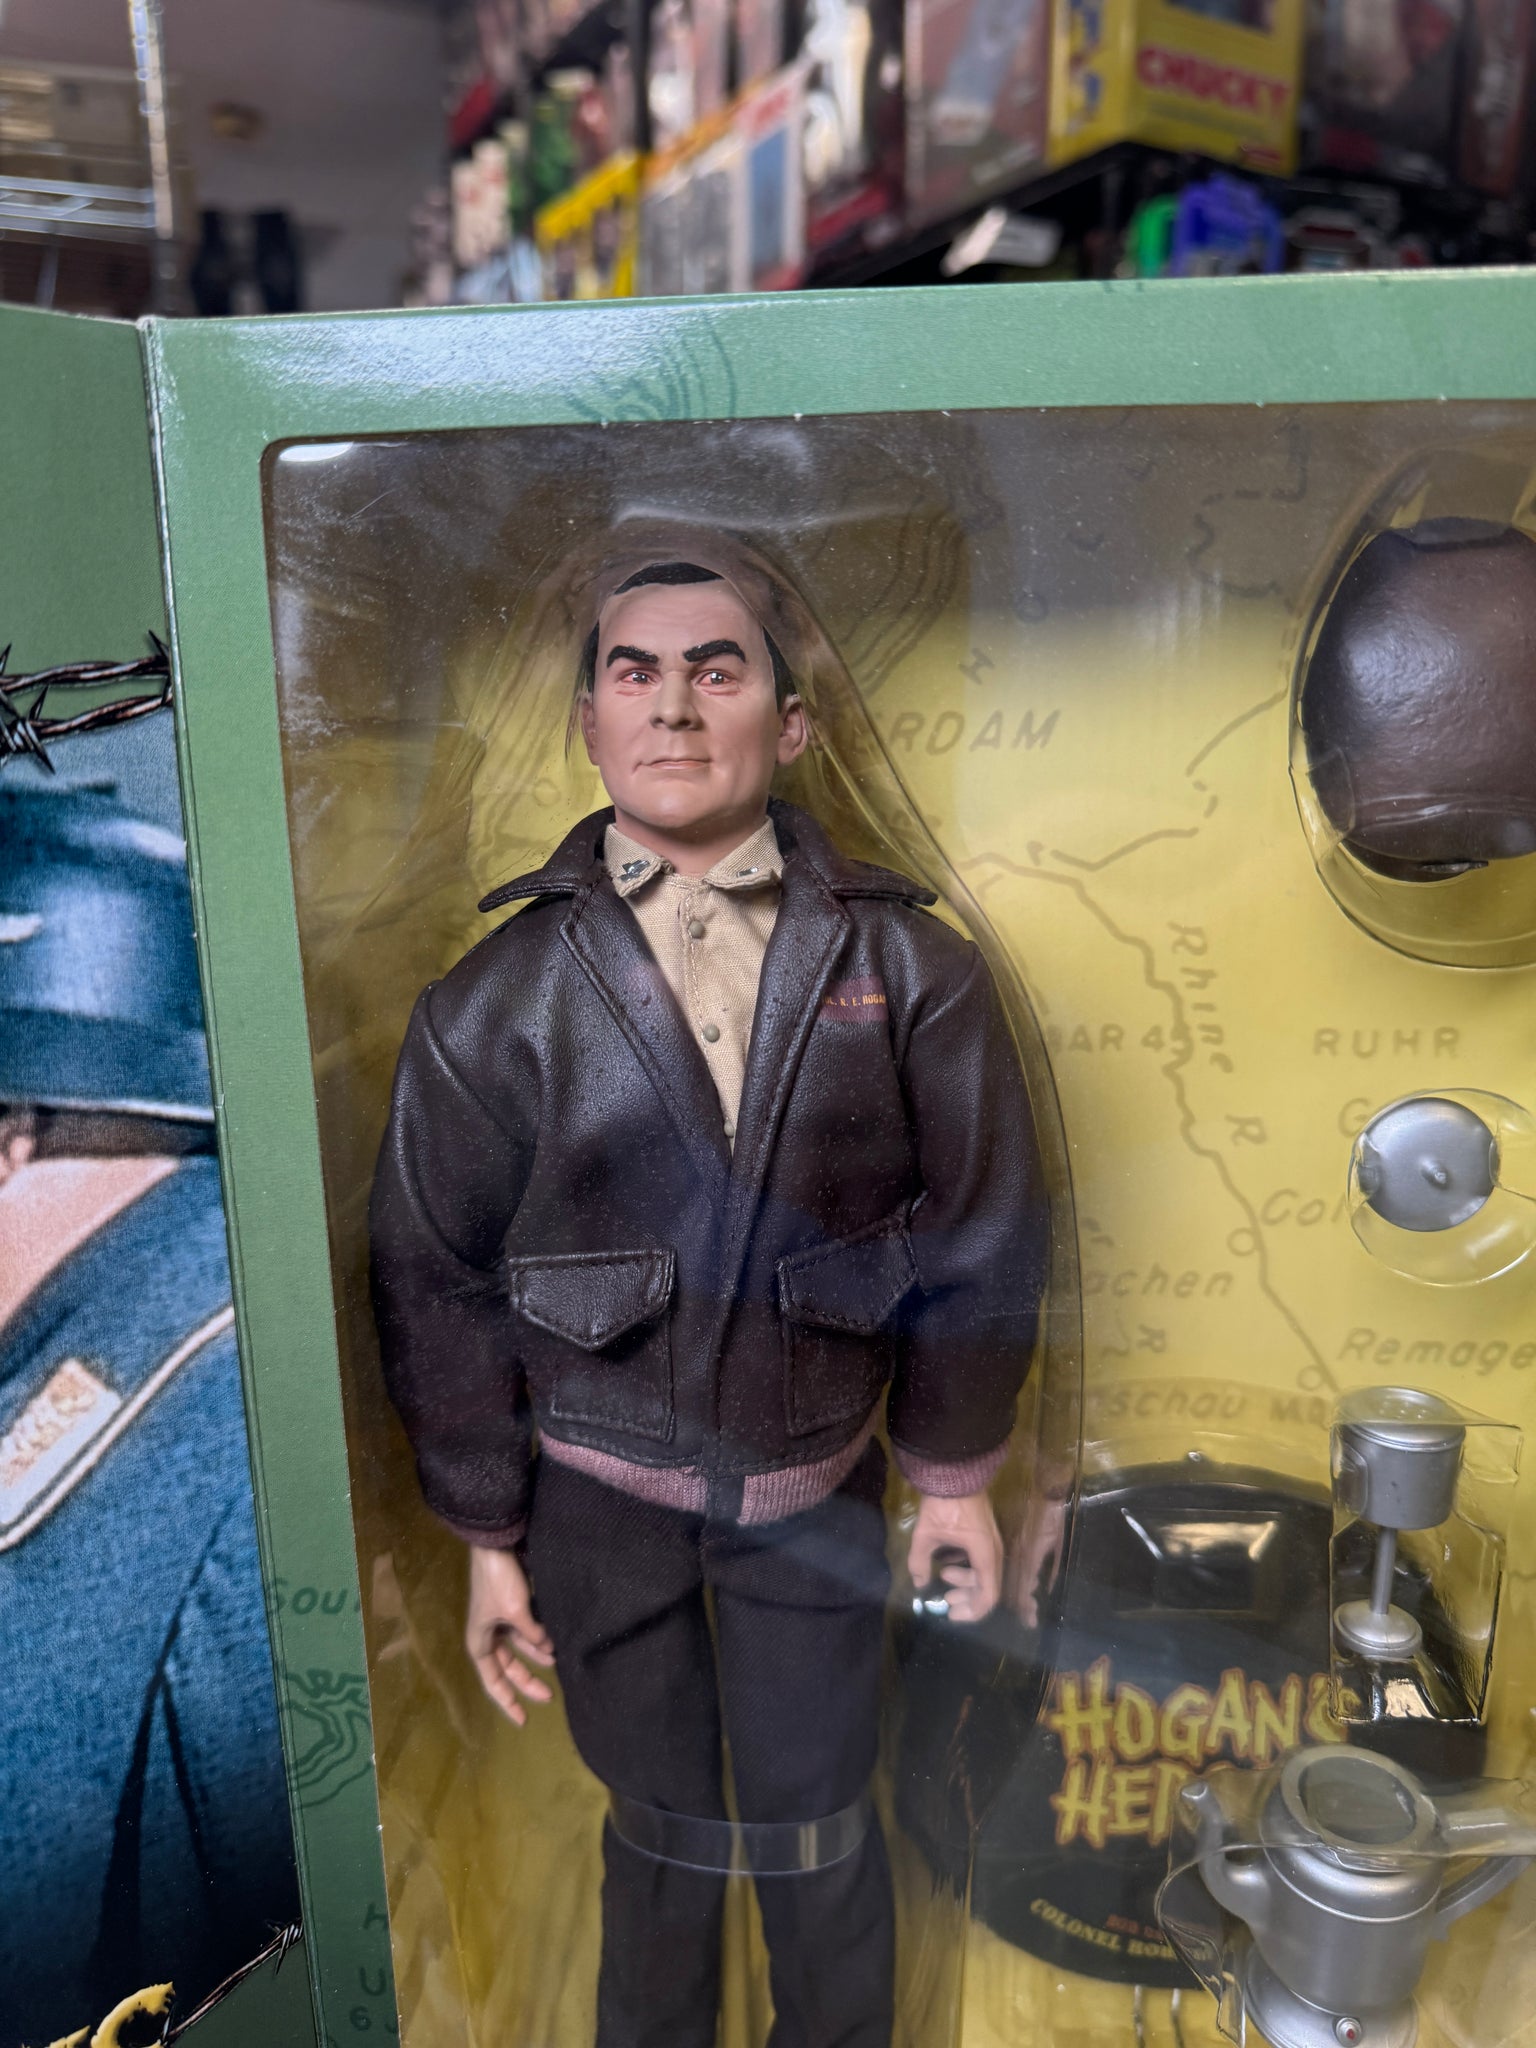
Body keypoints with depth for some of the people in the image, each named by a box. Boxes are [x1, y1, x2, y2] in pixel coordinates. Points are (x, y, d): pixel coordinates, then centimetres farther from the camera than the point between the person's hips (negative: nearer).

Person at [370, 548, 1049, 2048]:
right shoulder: (498, 1000, -10)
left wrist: (955, 1476, 3)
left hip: (816, 1486, 0)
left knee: (816, 1835, 17)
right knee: (660, 1827, 19)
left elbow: (981, 1234, -2)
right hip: (601, 1490, 0)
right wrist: (488, 1541, 2)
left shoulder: (907, 971, -10)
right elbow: (434, 1283, -3)